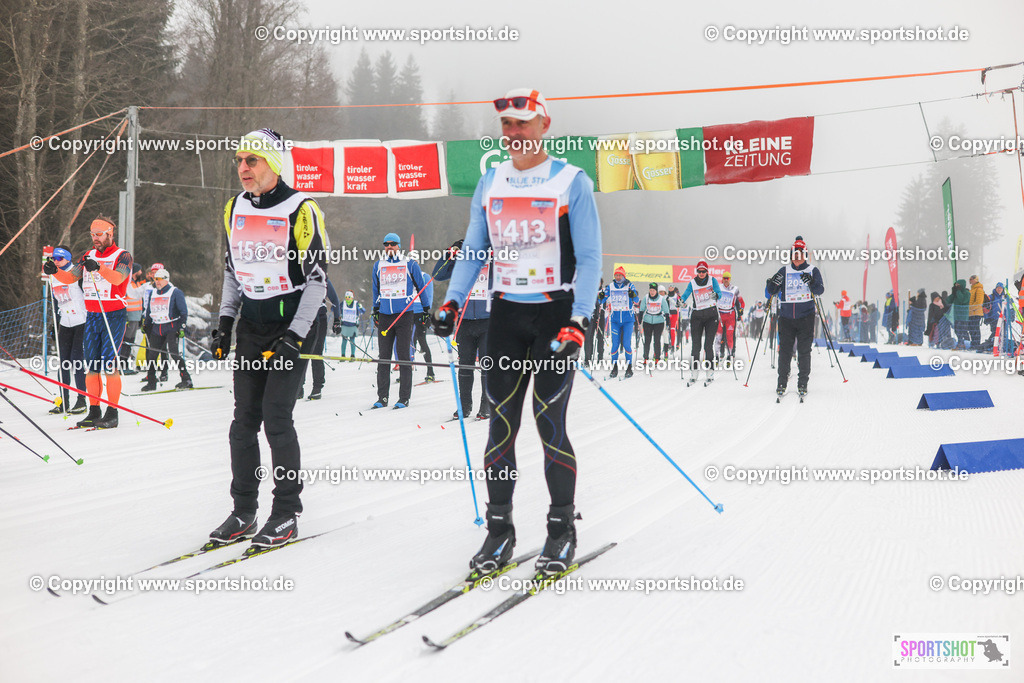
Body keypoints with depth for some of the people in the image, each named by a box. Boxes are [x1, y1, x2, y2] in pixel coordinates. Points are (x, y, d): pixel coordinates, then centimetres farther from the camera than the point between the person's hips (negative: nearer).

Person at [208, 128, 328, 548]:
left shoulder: (300, 210, -11)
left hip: (292, 324, -6)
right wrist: (224, 321, 10)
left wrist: (296, 335, -16)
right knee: (244, 419, 3)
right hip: (251, 324, 6)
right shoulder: (235, 210, 8)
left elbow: (317, 277, -11)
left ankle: (287, 515, 1)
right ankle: (243, 512, 11)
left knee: (276, 418, -10)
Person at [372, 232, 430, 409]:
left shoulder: (409, 264, 2)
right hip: (384, 316, 3)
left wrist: (426, 309, 9)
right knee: (384, 357, 3)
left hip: (404, 315, -3)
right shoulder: (379, 265, 13)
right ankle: (382, 397, 7)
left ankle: (404, 397, 1)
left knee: (404, 356, -3)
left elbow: (421, 287, 9)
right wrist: (375, 310, 21)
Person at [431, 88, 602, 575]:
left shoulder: (572, 182, -4)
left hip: (555, 313, -4)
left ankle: (562, 531, 7)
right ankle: (499, 529, 11)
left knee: (550, 425, -6)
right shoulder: (490, 184, 10)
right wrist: (452, 301, -3)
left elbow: (589, 259, -6)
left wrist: (578, 321, -16)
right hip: (505, 314, 4)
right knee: (500, 424, 2)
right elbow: (473, 252, 13)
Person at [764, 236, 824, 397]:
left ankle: (802, 383, 8)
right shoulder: (784, 271, 10)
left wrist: (811, 282, -26)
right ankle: (782, 382, 6)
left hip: (806, 317, -1)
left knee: (804, 351, 0)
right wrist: (772, 283, -16)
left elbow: (820, 290, -6)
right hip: (786, 316, 1)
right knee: (784, 351, -1)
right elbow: (771, 292, 7)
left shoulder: (813, 271, 6)